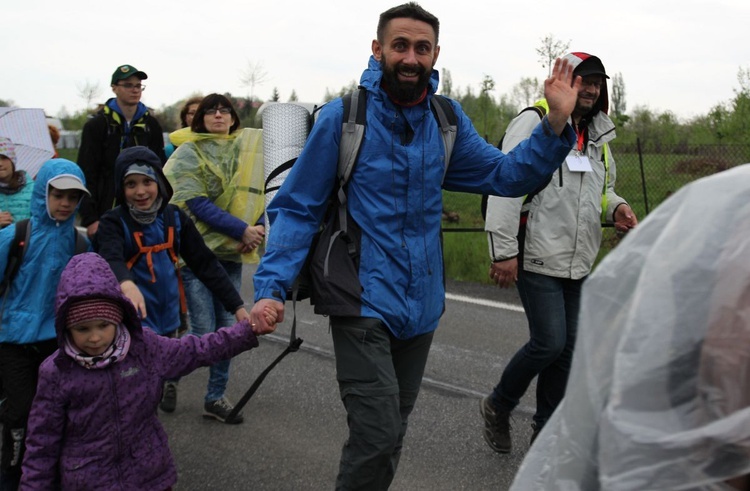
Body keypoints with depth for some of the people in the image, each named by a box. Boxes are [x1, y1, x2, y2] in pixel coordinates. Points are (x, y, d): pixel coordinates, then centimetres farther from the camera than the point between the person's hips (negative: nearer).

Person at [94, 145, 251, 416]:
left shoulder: (174, 217, 3)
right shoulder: (114, 222, -8)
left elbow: (206, 264, 3)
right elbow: (111, 258, -29)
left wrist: (237, 306, -3)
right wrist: (126, 284, -52)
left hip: (168, 320, 4)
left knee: (168, 372, 21)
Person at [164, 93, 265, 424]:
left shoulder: (247, 149, 10)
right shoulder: (189, 153, -4)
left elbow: (255, 196, 11)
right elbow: (198, 204, -14)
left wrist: (256, 230, -9)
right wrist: (243, 230, -19)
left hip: (232, 253, 5)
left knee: (227, 329, 8)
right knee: (204, 333, -4)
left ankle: (216, 398, 20)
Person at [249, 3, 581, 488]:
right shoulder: (343, 116, -9)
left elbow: (505, 175, 4)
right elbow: (296, 208, -7)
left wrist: (556, 123, -11)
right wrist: (272, 287, -18)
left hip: (422, 304, 5)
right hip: (364, 302, -5)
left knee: (390, 435, 19)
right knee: (378, 436, -16)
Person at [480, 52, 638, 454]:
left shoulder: (598, 136, 17)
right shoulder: (534, 122, -9)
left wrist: (616, 207, 3)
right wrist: (503, 251, -21)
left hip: (577, 261, 8)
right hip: (537, 255, -8)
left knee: (568, 346, 11)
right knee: (549, 342, -11)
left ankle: (546, 429, 26)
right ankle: (497, 407, 14)